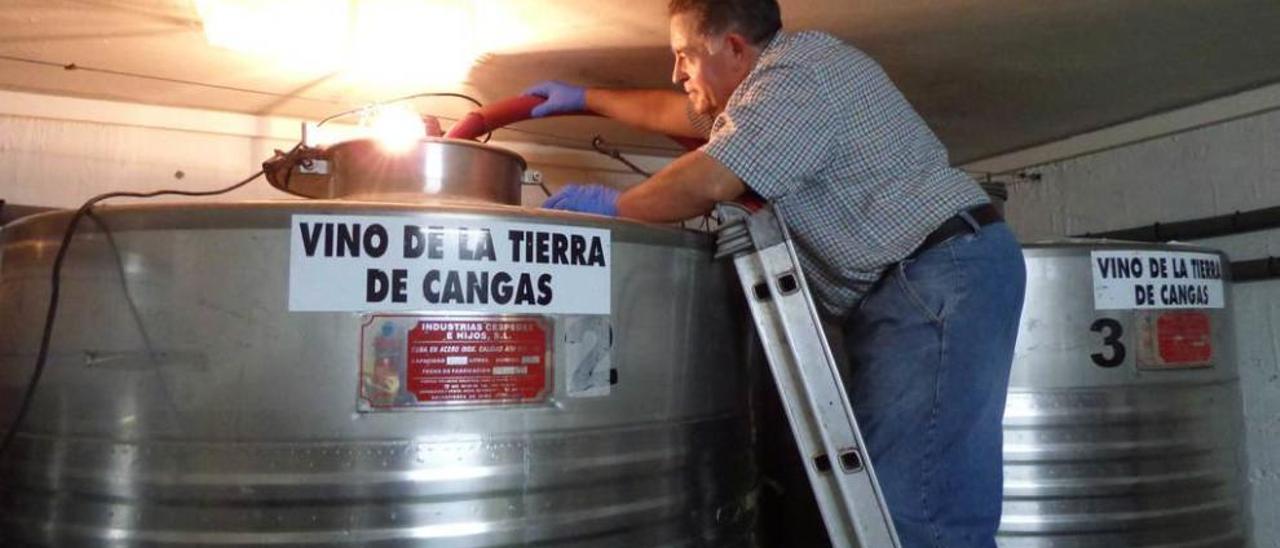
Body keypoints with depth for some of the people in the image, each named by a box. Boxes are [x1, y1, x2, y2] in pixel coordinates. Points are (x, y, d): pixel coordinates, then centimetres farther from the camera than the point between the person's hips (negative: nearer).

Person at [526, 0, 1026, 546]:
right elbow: (684, 114, 32)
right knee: (881, 499, 6)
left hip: (943, 274, -10)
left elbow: (707, 182, -21)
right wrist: (583, 98, 38)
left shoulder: (794, 74, -11)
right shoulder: (782, 76, 22)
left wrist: (612, 205, -4)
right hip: (911, 283, 10)